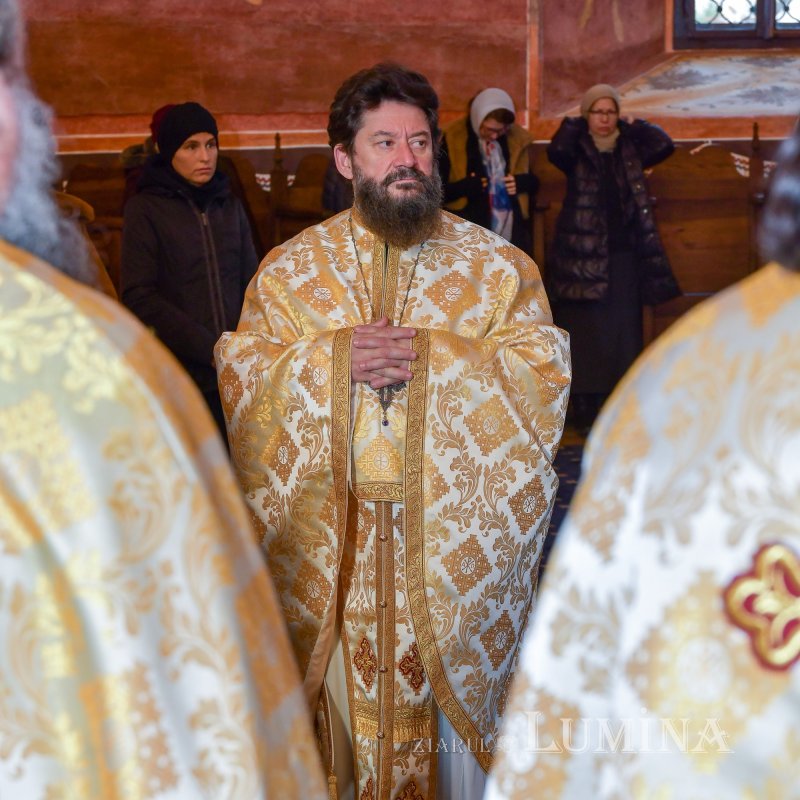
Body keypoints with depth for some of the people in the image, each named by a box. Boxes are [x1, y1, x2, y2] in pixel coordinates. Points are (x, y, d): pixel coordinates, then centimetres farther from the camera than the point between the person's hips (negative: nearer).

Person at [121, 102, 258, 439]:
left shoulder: (229, 206, 15)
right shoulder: (145, 209, 1)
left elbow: (251, 284, 15)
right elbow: (139, 298, -7)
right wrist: (212, 350, -12)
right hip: (179, 379, -4)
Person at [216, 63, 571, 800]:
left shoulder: (496, 265, 2)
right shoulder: (291, 269, 6)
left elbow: (545, 375, -6)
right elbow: (239, 378, 0)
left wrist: (430, 356, -17)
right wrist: (335, 358, -16)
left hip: (458, 545, 0)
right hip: (333, 548, 1)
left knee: (457, 702, 9)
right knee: (351, 704, 9)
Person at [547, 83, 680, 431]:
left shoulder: (629, 150, 9)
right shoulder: (577, 151, 0)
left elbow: (664, 145, -4)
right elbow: (556, 150, -21)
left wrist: (632, 126, 1)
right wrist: (574, 124, -6)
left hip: (624, 255, 3)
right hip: (585, 255, -3)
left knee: (622, 330, 6)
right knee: (585, 332, -2)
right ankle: (584, 404, 3)